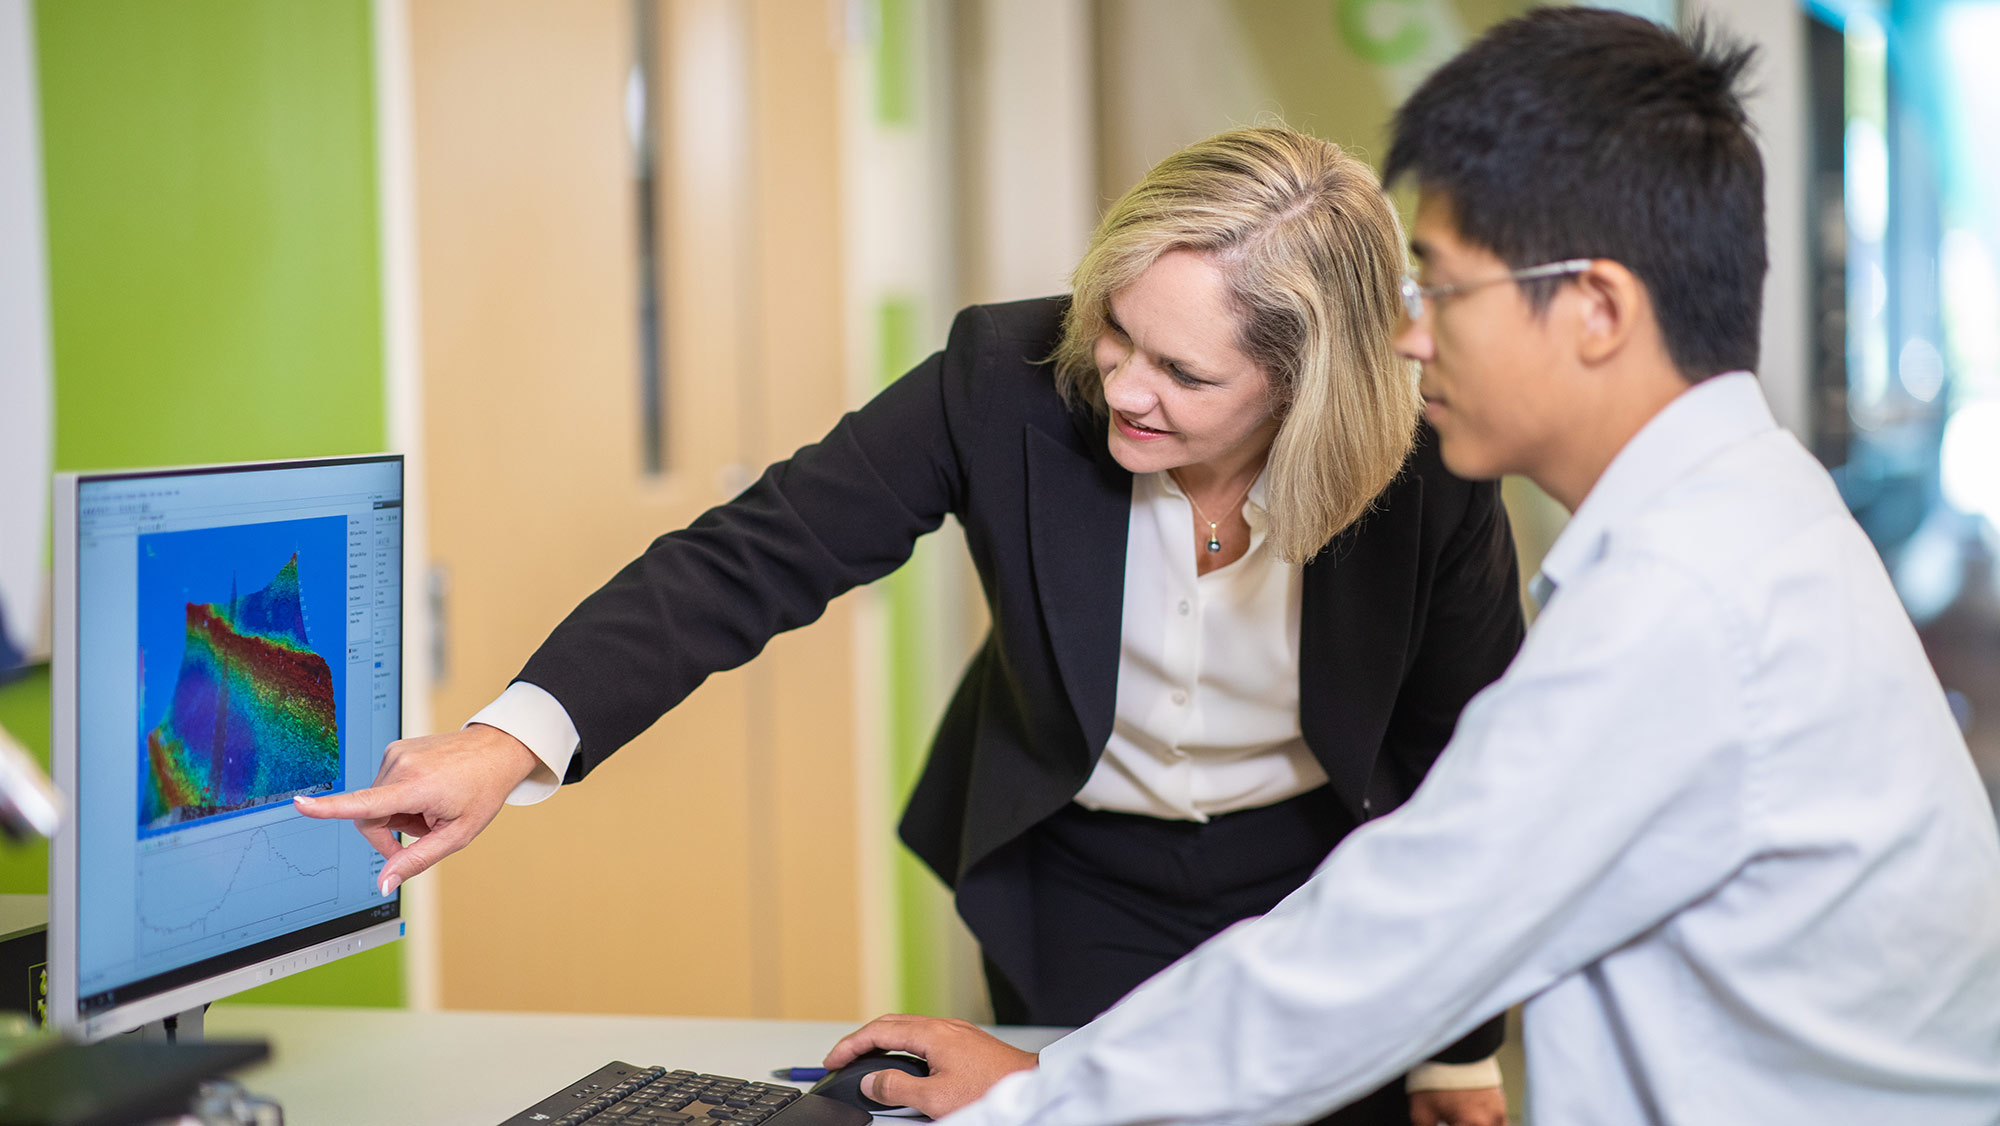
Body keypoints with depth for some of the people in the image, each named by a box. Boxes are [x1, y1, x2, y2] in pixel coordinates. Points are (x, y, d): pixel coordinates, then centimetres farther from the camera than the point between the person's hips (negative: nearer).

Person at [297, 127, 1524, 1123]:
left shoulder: (1435, 472, -25)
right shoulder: (1009, 379, -27)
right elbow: (756, 556, -28)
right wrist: (512, 741, -43)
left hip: (1321, 885, 0)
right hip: (1074, 889, 0)